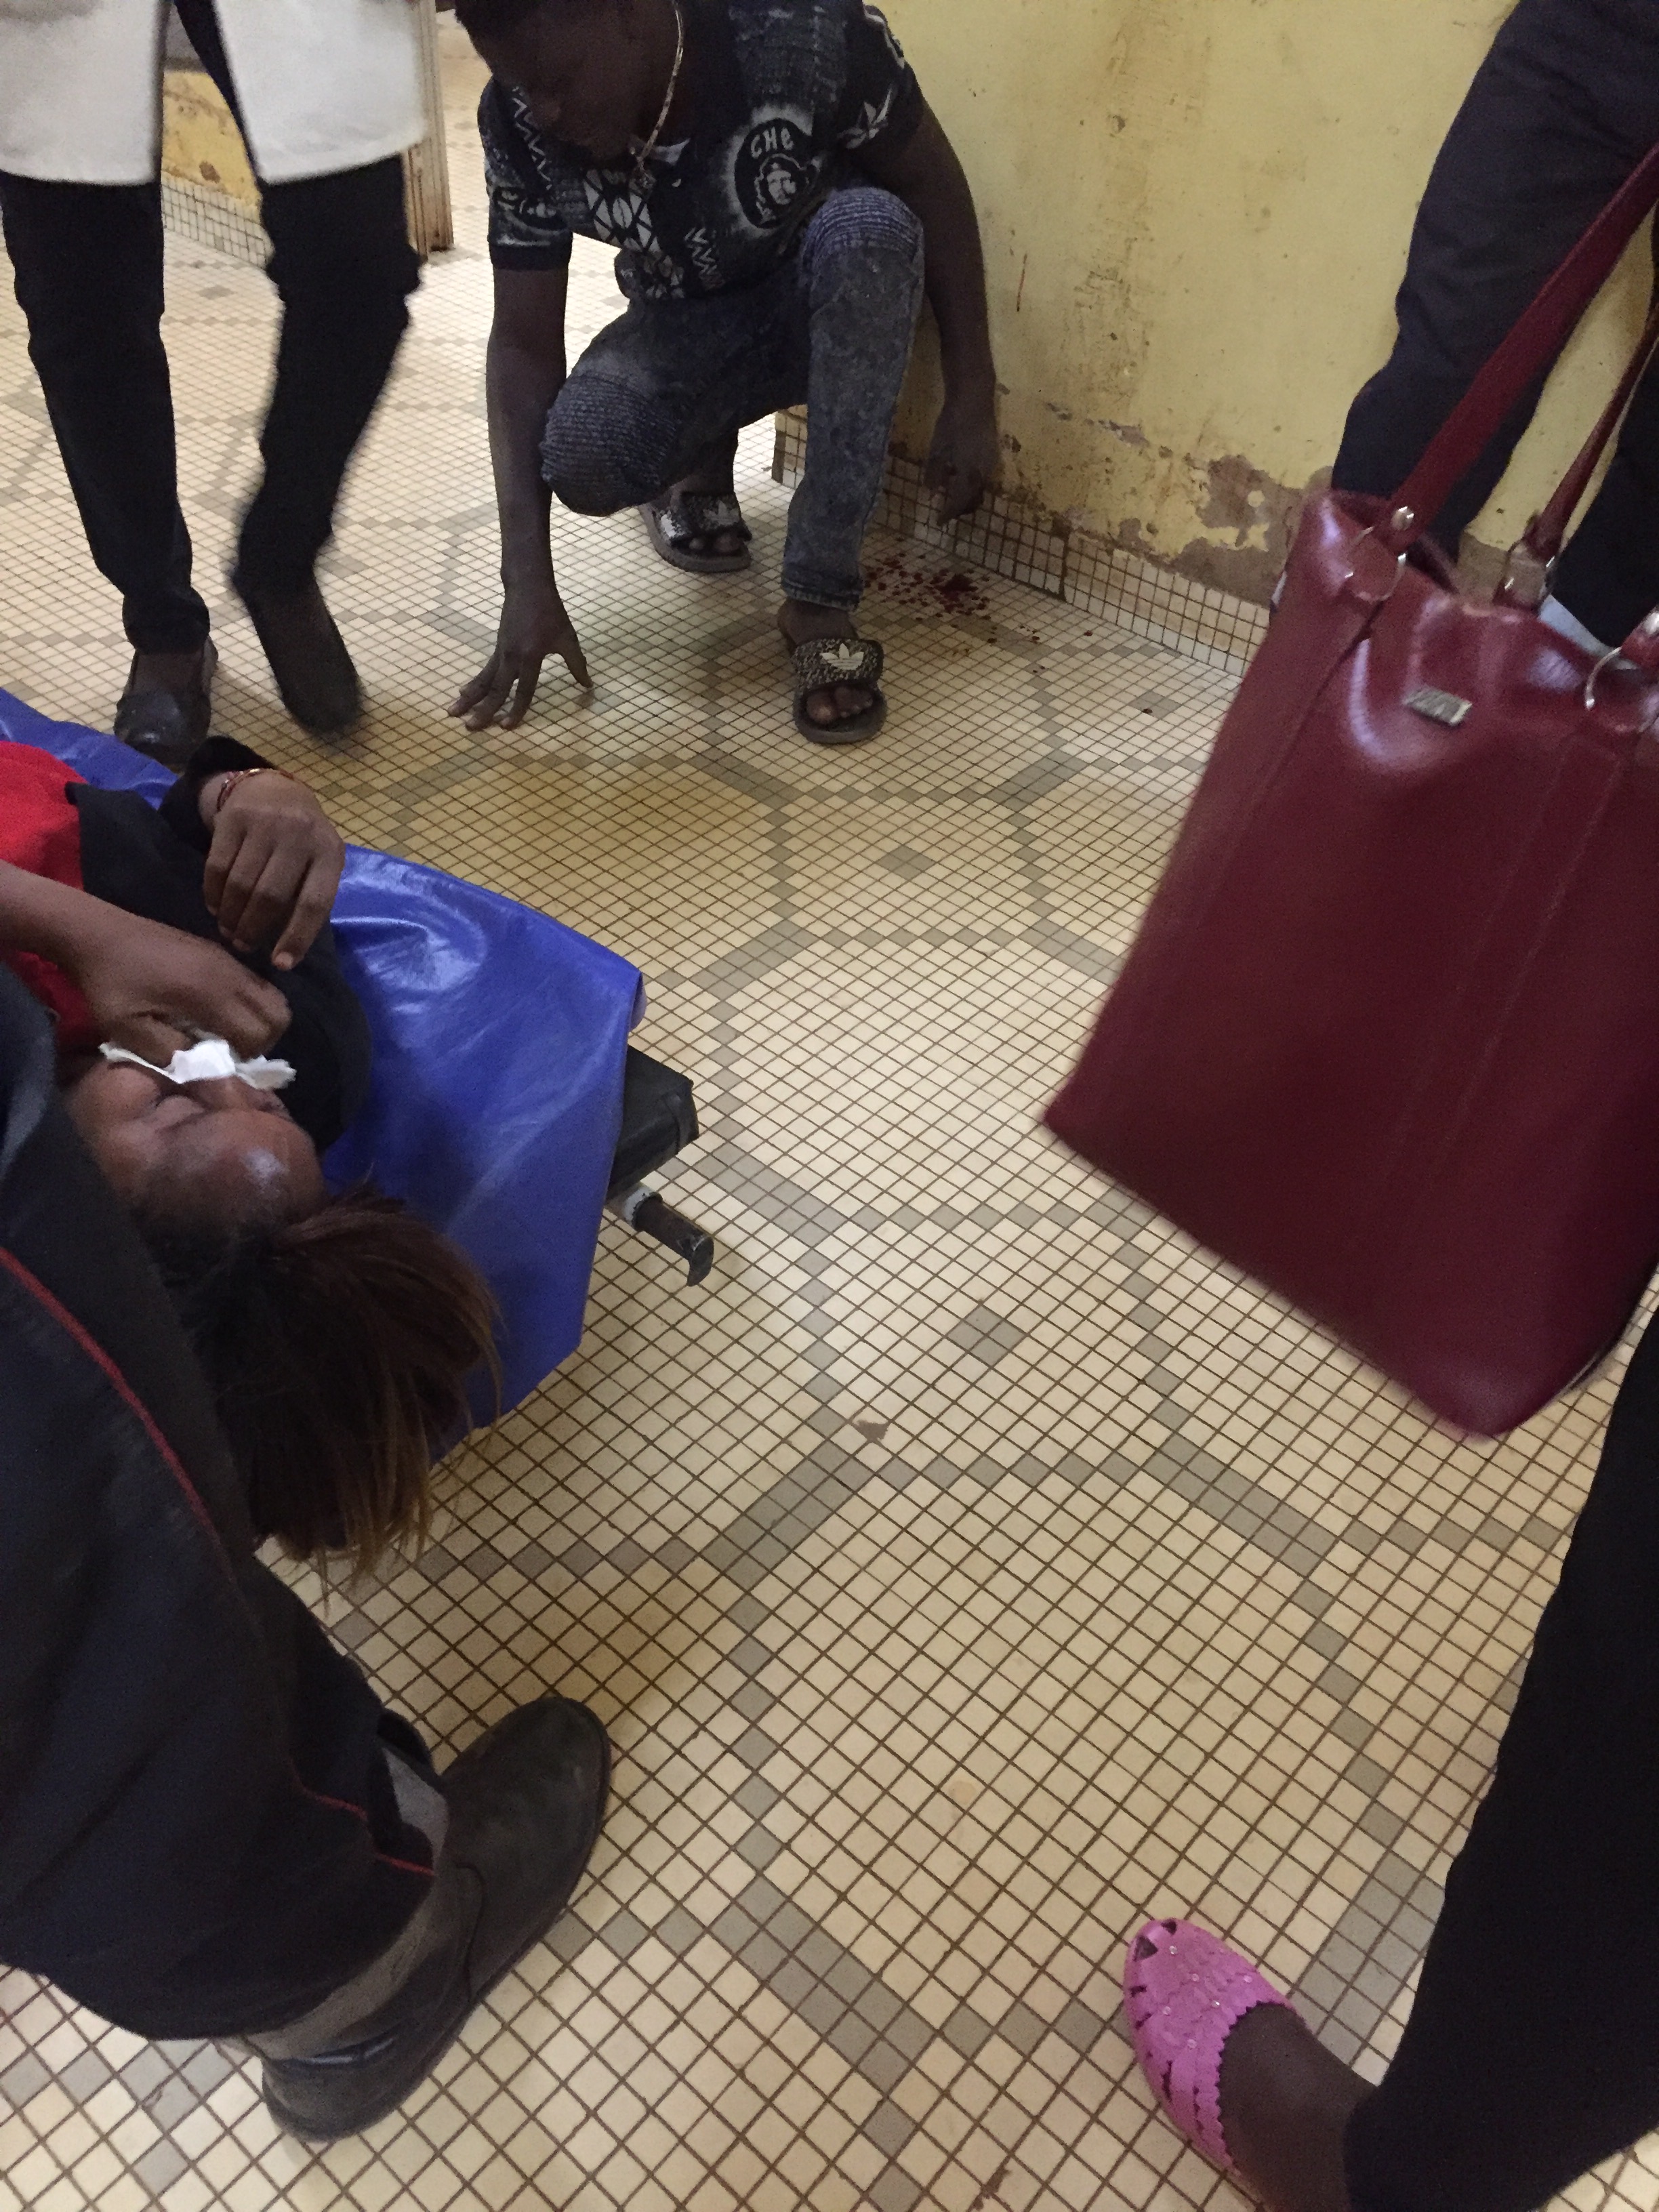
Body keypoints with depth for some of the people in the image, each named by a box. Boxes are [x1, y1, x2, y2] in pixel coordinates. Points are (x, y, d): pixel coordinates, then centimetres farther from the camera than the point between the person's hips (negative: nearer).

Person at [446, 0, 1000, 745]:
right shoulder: (520, 123, -21)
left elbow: (934, 187, -16)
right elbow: (524, 342, -18)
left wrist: (972, 402, -19)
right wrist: (528, 581, -26)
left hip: (833, 305, -1)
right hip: (688, 325, 2)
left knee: (870, 225, -37)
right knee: (579, 457, -30)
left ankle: (820, 601, -28)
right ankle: (702, 465, 8)